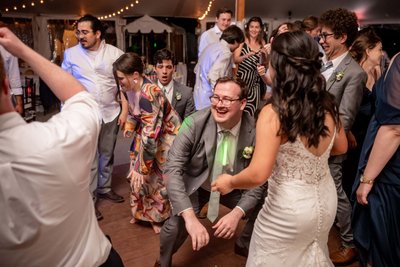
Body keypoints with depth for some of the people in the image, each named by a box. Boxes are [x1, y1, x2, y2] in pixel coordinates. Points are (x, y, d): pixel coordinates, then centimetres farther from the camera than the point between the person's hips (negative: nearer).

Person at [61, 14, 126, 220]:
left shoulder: (115, 53, -1)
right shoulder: (70, 54, -1)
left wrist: (124, 110, -1)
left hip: (111, 112, 2)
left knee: (107, 154, 15)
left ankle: (104, 188, 34)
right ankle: (89, 199, 15)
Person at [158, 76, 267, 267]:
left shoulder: (255, 131, -20)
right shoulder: (194, 123, -24)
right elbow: (172, 169, -29)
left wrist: (237, 213, -29)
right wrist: (190, 216, -40)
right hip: (196, 186, -2)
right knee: (176, 226, -25)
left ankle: (245, 243, 23)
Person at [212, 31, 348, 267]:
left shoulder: (274, 113, -26)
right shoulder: (328, 105, -6)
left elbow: (258, 175, -28)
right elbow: (341, 148, 10)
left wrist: (230, 182, -9)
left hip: (291, 208, -6)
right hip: (326, 200, 6)